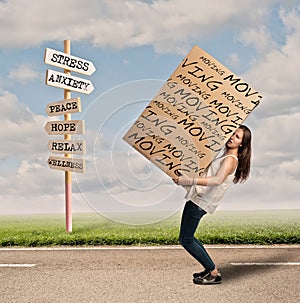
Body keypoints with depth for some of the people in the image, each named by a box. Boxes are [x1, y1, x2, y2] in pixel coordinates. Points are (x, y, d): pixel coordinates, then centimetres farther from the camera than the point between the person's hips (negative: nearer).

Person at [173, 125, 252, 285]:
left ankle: (214, 273, 4)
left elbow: (218, 180, -32)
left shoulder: (230, 160, -14)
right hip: (197, 198, 10)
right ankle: (210, 269, 22)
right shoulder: (225, 155, 16)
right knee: (187, 238, 14)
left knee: (186, 240, -5)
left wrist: (189, 181, -37)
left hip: (201, 201, -10)